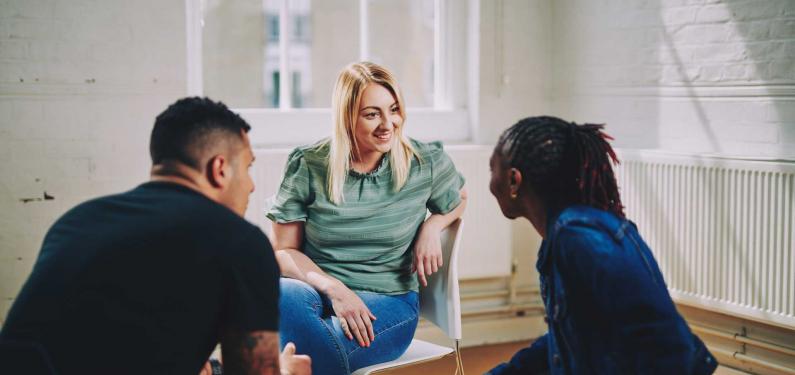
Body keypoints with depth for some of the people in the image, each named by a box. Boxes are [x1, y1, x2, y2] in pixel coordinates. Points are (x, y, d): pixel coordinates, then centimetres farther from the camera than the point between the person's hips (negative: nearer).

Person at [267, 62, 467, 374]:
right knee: (277, 296, -38)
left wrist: (432, 226, 0)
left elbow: (459, 199, 23)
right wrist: (334, 289, -16)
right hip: (319, 292, 1)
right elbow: (284, 251, 1)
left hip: (389, 301, -1)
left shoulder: (426, 163, 1)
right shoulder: (307, 166, -1)